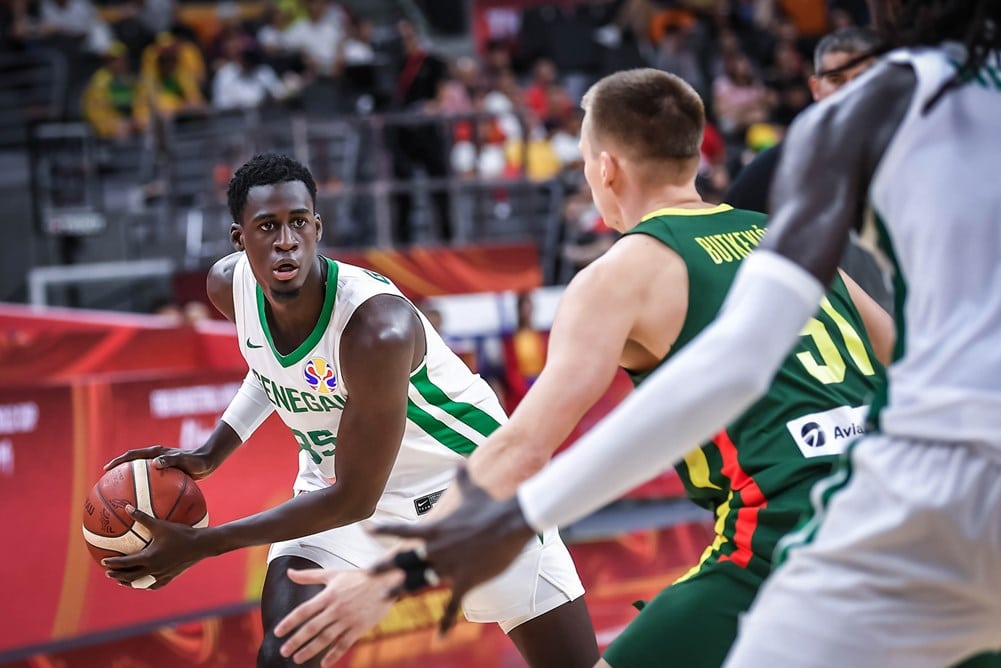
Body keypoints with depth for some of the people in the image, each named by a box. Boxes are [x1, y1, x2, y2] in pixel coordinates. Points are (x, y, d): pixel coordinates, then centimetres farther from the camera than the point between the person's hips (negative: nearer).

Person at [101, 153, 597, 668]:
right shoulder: (229, 286, -16)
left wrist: (198, 546, -28)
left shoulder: (378, 329, -36)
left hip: (467, 485, -4)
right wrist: (211, 455, -3)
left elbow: (354, 499, -29)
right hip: (337, 478, 5)